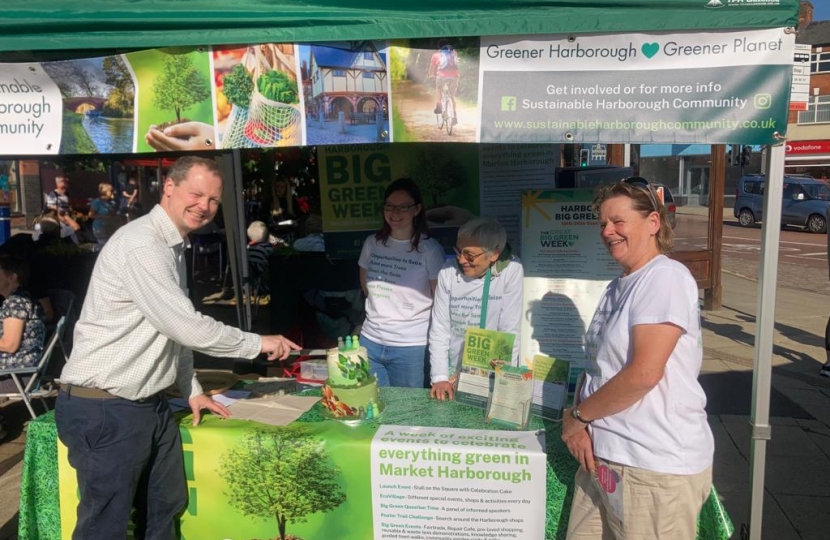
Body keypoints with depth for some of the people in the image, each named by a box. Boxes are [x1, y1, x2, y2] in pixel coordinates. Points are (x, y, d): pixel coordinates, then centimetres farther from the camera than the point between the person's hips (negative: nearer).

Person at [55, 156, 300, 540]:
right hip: (105, 409, -9)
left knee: (165, 508, 19)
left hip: (151, 404, 9)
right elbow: (187, 327, -24)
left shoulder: (174, 247, 12)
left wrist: (192, 389, 16)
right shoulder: (141, 245, -20)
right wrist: (258, 343, -12)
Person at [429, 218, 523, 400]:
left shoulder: (511, 271, -12)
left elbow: (511, 332, -10)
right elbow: (439, 328, -3)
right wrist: (439, 377, -9)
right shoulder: (448, 272, -5)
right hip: (453, 373, 2)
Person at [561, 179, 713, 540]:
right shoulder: (619, 286, 14)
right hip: (602, 456, 8)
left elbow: (644, 373, -23)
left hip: (654, 468, -8)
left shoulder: (665, 278, -14)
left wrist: (578, 414, -10)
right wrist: (579, 422, -3)